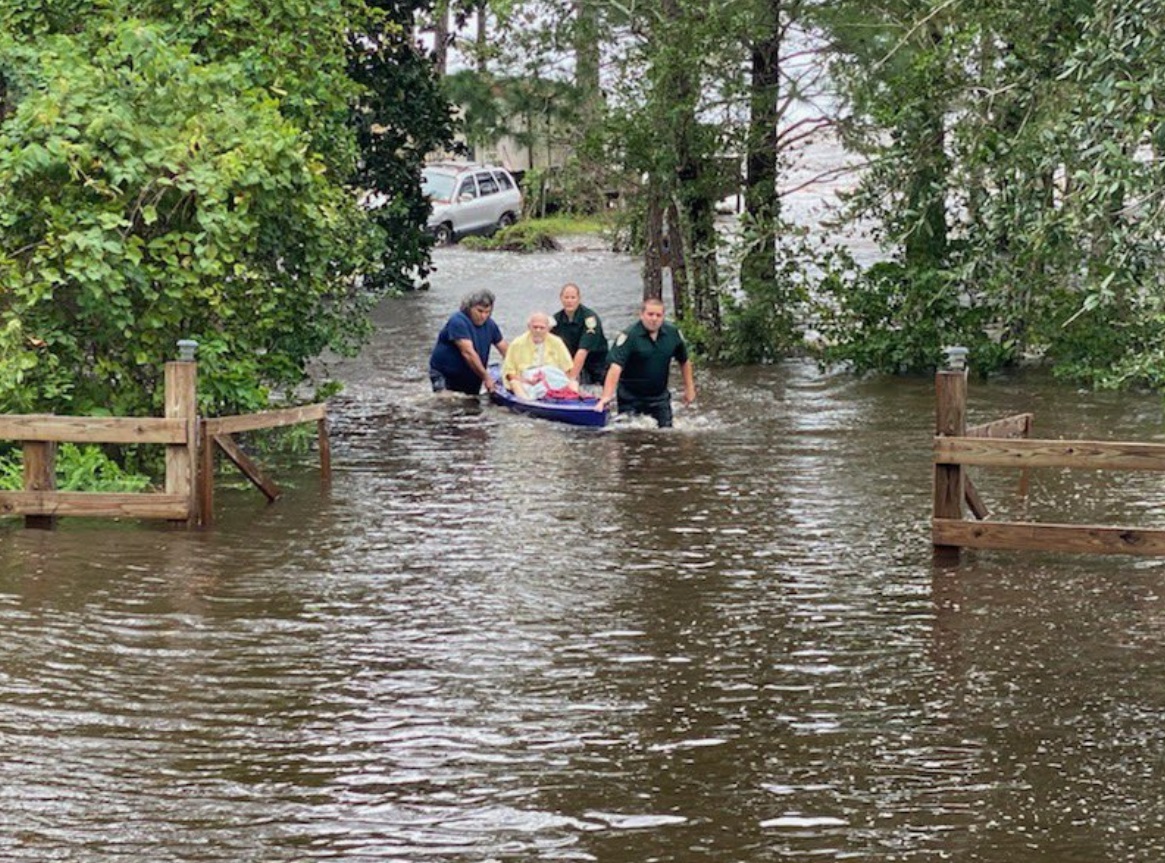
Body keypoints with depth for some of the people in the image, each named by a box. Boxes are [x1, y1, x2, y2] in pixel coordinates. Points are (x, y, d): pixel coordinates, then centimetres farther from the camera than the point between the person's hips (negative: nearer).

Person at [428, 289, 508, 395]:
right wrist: (486, 378, -26)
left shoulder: (490, 325, 5)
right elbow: (468, 353, -25)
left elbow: (506, 350, 6)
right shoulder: (458, 322, -18)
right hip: (445, 376, -7)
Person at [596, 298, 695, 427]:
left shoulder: (673, 333, -3)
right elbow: (616, 367, -29)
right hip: (631, 398, -3)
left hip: (660, 396, 3)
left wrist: (689, 388, 10)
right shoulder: (628, 336, -19)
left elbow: (684, 361, 12)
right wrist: (607, 396, -39)